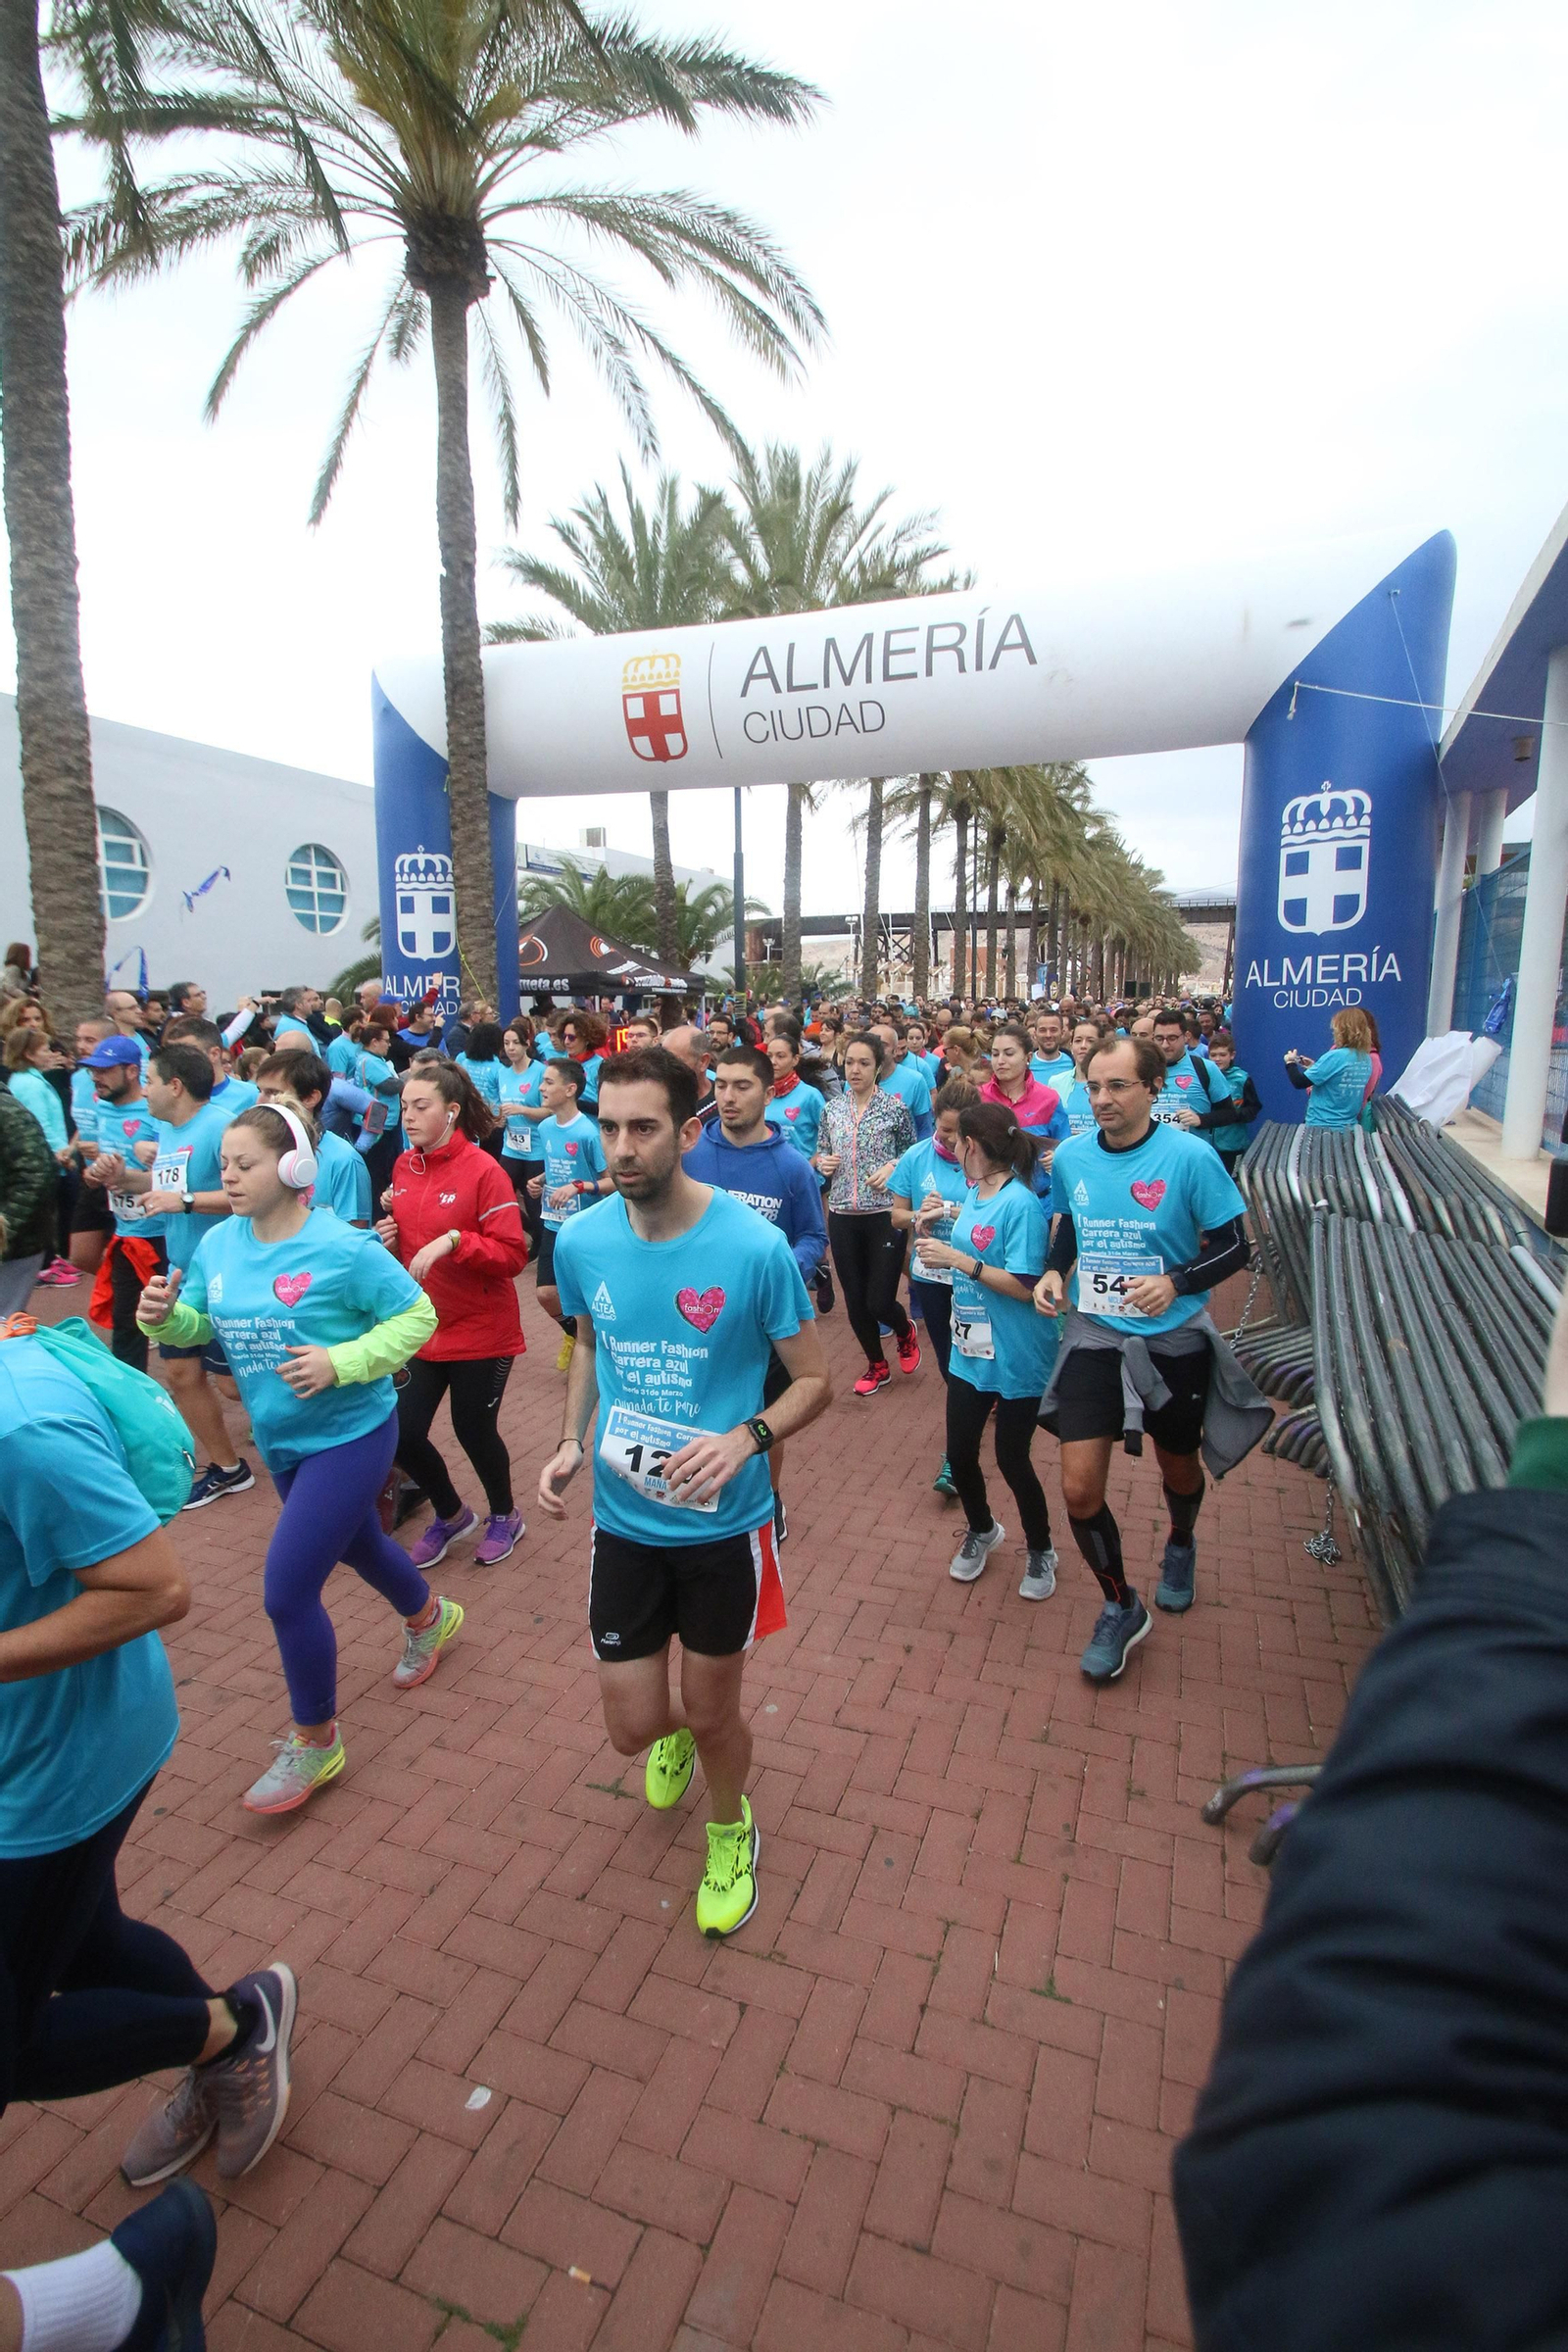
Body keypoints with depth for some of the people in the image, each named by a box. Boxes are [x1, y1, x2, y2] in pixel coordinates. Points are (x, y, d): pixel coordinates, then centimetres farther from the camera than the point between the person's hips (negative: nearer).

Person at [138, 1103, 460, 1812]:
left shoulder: (342, 1248, -23)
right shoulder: (217, 1245, -4)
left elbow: (416, 1315, -18)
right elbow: (199, 1325, 7)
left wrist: (341, 1362, -28)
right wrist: (163, 1315, -15)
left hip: (349, 1436, -7)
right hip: (280, 1440, 7)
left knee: (287, 1591, -7)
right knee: (357, 1545, 26)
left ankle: (314, 1743, 19)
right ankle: (429, 1618, 58)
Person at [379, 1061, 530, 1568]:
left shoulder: (483, 1170, -16)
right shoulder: (404, 1167, 3)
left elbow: (513, 1255, -18)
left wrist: (453, 1240, -29)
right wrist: (388, 1236, -2)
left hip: (481, 1331, -6)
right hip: (423, 1327, 6)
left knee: (474, 1431, 7)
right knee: (401, 1434, 4)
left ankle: (504, 1516, 37)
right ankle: (451, 1514, 34)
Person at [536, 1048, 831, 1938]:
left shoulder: (754, 1247, -22)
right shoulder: (581, 1241, -10)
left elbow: (815, 1380, -11)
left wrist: (747, 1437, -29)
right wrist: (570, 1440, -5)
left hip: (724, 1523, -3)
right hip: (622, 1522, 3)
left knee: (713, 1713, 15)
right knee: (634, 1727, 13)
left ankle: (731, 1832, 51)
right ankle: (678, 1732, 54)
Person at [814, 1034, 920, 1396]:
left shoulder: (895, 1107, -4)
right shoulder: (832, 1109, 6)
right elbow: (821, 1154, 15)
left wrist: (893, 1167, -15)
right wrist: (822, 1162, -7)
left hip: (885, 1215, -4)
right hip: (842, 1217, 4)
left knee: (880, 1301, -5)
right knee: (854, 1299, 10)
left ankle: (905, 1331, 33)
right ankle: (877, 1366, 32)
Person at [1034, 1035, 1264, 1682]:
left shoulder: (1190, 1156, -15)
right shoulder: (1069, 1157, -3)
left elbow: (1233, 1246, -9)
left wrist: (1176, 1282, -26)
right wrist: (1053, 1272, -6)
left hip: (1174, 1340, -2)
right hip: (1093, 1336, 2)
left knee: (1178, 1467, 21)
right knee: (1078, 1489, -6)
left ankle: (1181, 1545, 57)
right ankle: (1120, 1608, 21)